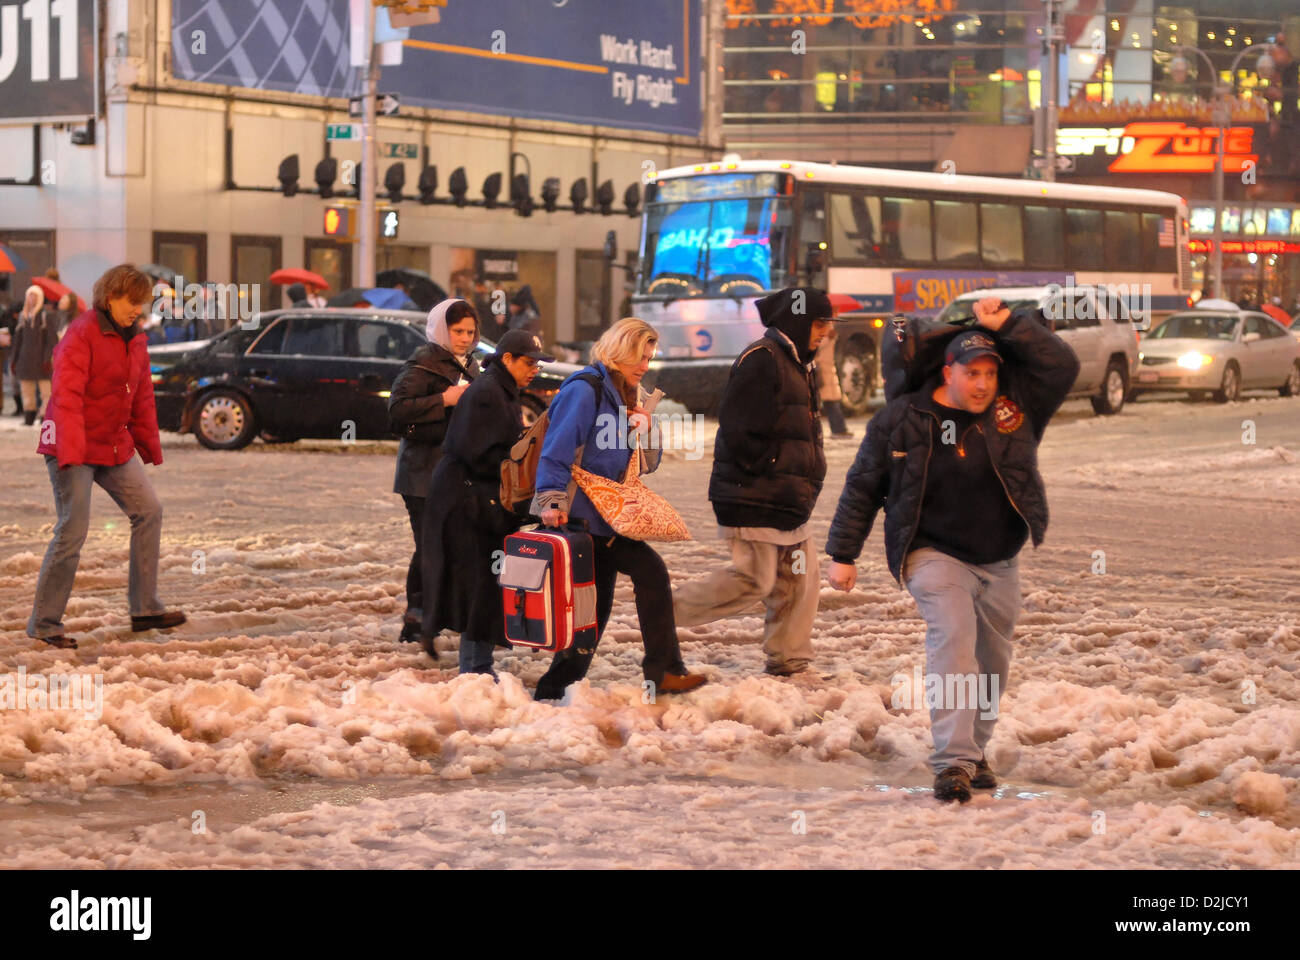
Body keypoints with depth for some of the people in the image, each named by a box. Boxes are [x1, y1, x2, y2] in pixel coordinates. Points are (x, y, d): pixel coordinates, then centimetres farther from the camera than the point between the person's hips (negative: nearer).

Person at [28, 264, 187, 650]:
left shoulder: (134, 341, 10)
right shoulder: (82, 334, -15)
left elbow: (142, 400, 19)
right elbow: (67, 396, -23)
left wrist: (150, 448, 20)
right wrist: (71, 450, -31)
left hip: (115, 447, 8)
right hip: (73, 450, -8)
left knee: (149, 511, 4)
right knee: (72, 531, -9)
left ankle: (145, 609, 12)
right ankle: (44, 623, 1)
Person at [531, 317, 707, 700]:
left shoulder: (627, 398, 19)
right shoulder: (585, 389, -9)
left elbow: (647, 464, 20)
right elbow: (557, 448, -17)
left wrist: (644, 431, 1)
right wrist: (552, 500, -25)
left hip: (606, 519, 10)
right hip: (581, 514, -10)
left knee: (597, 604, 9)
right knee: (650, 571, -12)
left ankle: (557, 687, 14)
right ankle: (663, 671, -5)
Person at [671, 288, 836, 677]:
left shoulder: (796, 365, 20)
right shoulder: (761, 360, -13)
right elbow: (737, 429, -20)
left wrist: (806, 478, 14)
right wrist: (768, 470, -17)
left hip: (786, 502, 10)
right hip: (753, 498, -10)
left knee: (799, 578, 9)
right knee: (754, 579, -12)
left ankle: (789, 664, 16)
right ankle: (667, 610, -2)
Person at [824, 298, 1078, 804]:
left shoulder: (1016, 404, -1)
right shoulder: (902, 419, -8)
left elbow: (1062, 365, -9)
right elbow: (861, 488, 0)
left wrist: (1009, 324, -16)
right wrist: (843, 554, 1)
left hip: (1000, 562, 4)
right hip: (934, 553, -4)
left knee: (991, 660, 12)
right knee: (952, 634, -26)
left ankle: (974, 751, 33)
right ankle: (953, 761, -31)